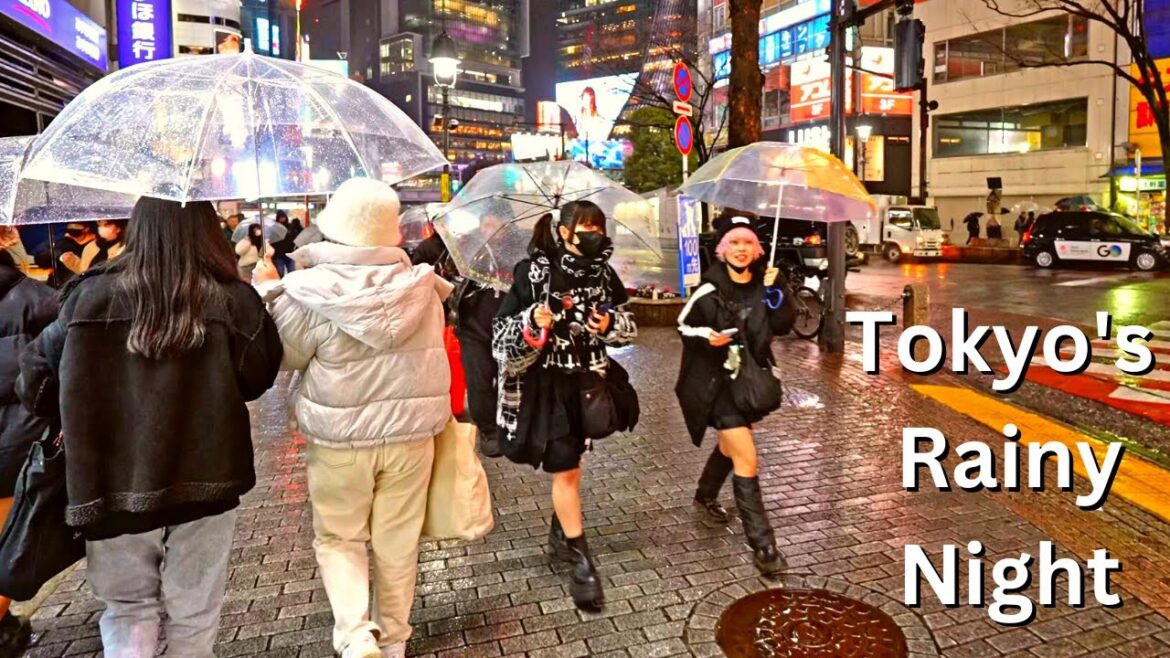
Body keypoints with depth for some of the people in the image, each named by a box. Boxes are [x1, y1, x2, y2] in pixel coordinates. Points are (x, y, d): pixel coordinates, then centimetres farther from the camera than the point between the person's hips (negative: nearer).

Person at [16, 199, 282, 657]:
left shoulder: (89, 298, -7)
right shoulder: (231, 299, -13)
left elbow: (36, 381, 1)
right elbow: (258, 378, -5)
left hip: (112, 483, 1)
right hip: (203, 479, -1)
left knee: (127, 611, 20)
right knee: (194, 613, 17)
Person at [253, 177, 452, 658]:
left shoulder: (311, 291, -16)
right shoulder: (420, 287, -5)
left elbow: (283, 355, -2)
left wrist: (268, 292, 9)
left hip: (340, 439, -2)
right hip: (411, 433, 3)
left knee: (338, 538, 17)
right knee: (397, 542, 15)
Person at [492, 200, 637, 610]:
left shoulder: (602, 274, 1)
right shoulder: (534, 273, -12)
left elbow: (628, 325, 9)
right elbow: (502, 334, -12)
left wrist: (610, 325, -12)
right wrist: (532, 325, -31)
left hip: (587, 382, 5)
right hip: (546, 385, -4)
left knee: (571, 464, 17)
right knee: (565, 471, 1)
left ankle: (560, 534, 40)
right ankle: (581, 563, 12)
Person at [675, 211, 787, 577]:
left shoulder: (763, 285, 0)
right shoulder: (711, 290, -15)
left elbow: (781, 326, -1)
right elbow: (684, 327, -5)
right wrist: (707, 337, -24)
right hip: (718, 382, -7)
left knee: (730, 447, 25)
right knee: (747, 460, -12)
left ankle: (705, 496, 53)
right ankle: (762, 546, -3)